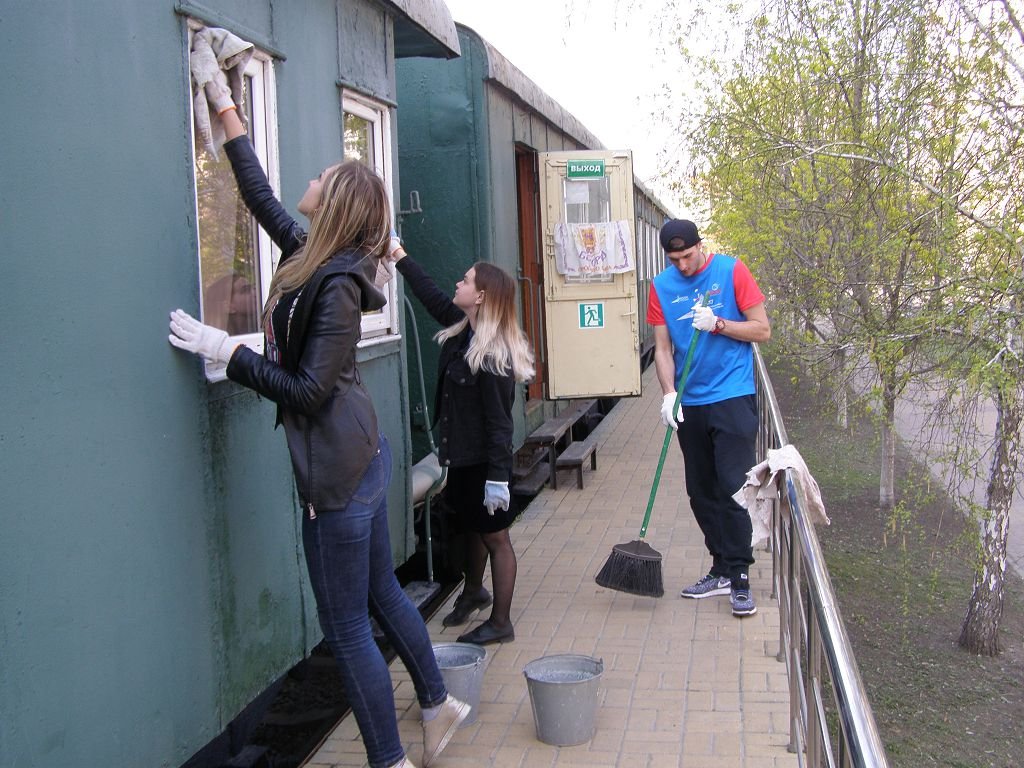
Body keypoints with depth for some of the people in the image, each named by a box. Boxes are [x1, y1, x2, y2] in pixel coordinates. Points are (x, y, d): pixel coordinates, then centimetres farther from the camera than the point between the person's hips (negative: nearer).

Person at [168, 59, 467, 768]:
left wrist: (227, 351, -15)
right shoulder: (315, 256, 6)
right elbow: (261, 197, 19)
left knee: (346, 627, 3)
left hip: (339, 470, -9)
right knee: (381, 593, 23)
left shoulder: (335, 284, -20)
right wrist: (227, 111, 24)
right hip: (361, 457, 9)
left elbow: (307, 391, -21)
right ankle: (438, 705, 40)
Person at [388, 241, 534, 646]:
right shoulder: (461, 330, 1)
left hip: (484, 461, -9)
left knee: (494, 536, 4)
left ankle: (500, 621, 17)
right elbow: (431, 295, 16)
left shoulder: (492, 355, -25)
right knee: (472, 527, 26)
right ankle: (473, 592, 47)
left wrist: (498, 476, -24)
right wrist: (399, 256, 20)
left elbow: (498, 421, -25)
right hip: (462, 456, 9)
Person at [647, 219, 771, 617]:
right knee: (701, 493, 11)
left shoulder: (731, 271, -6)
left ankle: (740, 579, -1)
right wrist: (668, 393, -11)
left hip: (733, 399, -5)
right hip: (689, 404, 5)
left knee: (734, 488, -8)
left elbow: (762, 330, -5)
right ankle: (722, 570, 24)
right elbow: (663, 348, 3)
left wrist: (717, 324, -17)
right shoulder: (662, 286, 4)